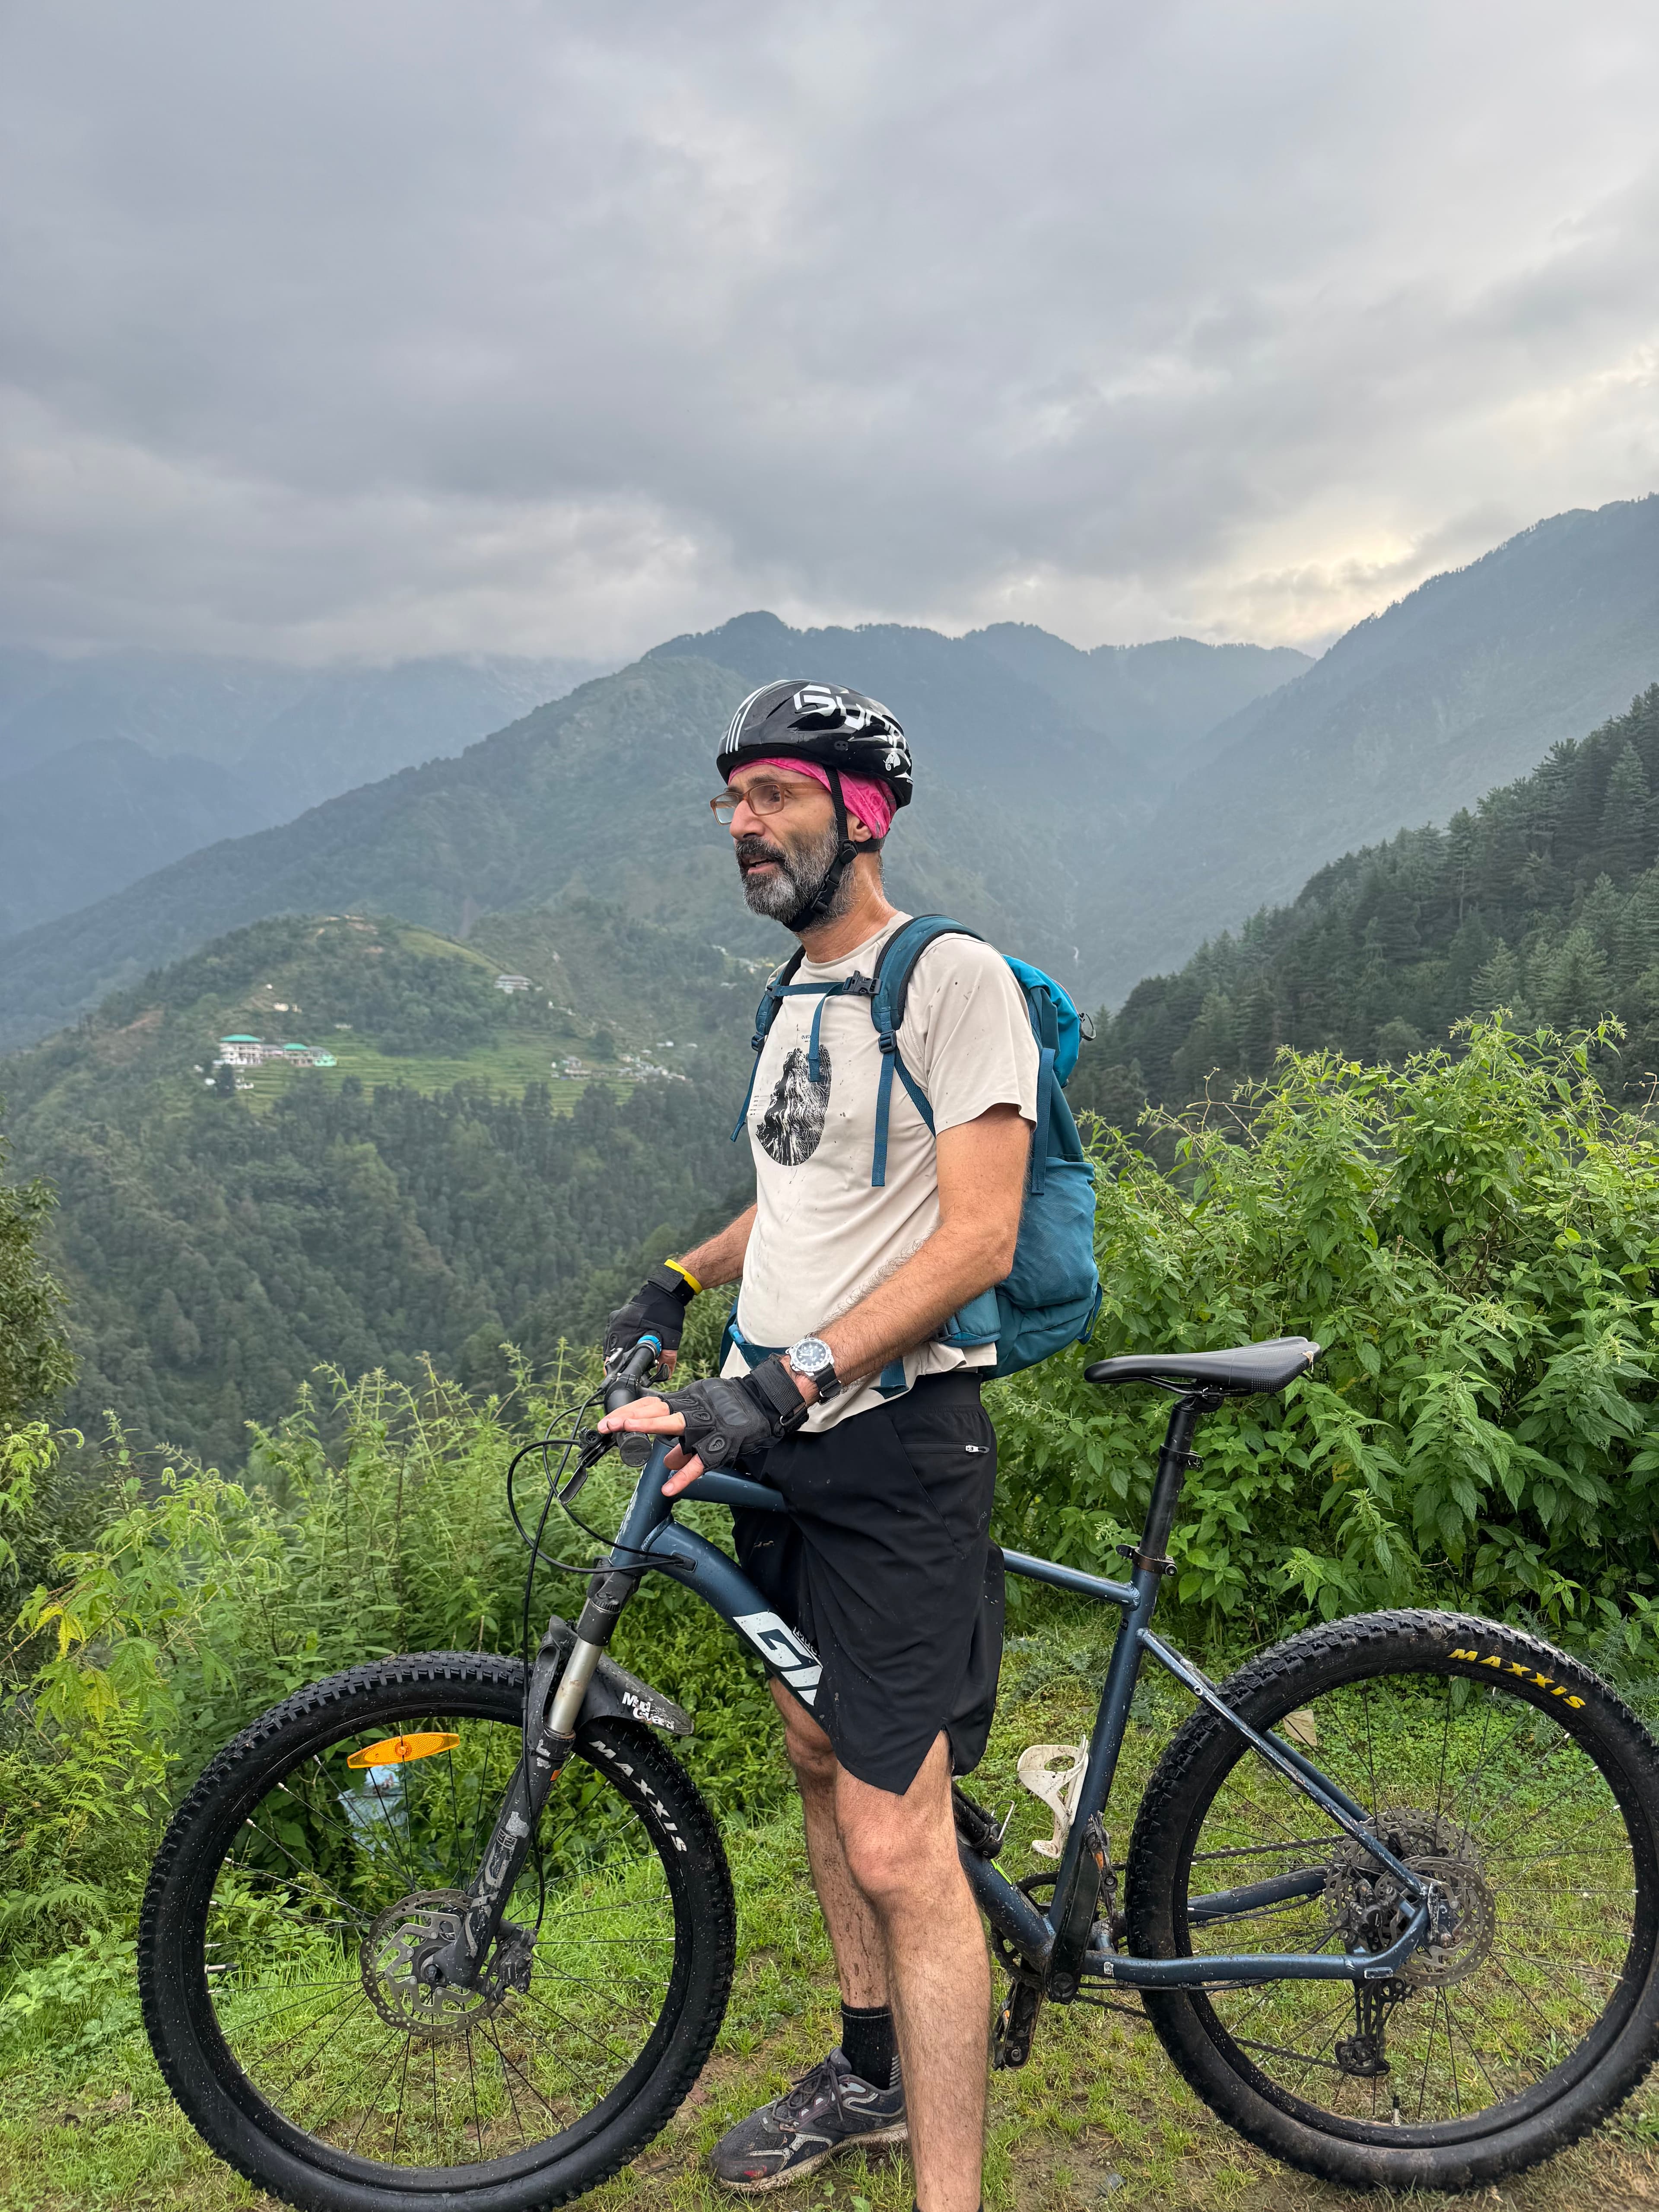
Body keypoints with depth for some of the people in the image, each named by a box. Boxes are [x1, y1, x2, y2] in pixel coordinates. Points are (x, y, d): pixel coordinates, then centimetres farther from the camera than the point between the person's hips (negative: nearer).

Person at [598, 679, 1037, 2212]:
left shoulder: (953, 978, -14)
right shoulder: (797, 998, 14)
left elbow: (978, 1238, -22)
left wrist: (791, 1376, -29)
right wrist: (684, 1277, 13)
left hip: (892, 1439, -9)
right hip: (779, 1433, 9)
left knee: (897, 1845, -7)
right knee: (819, 1758, 21)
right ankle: (871, 2071, 42)